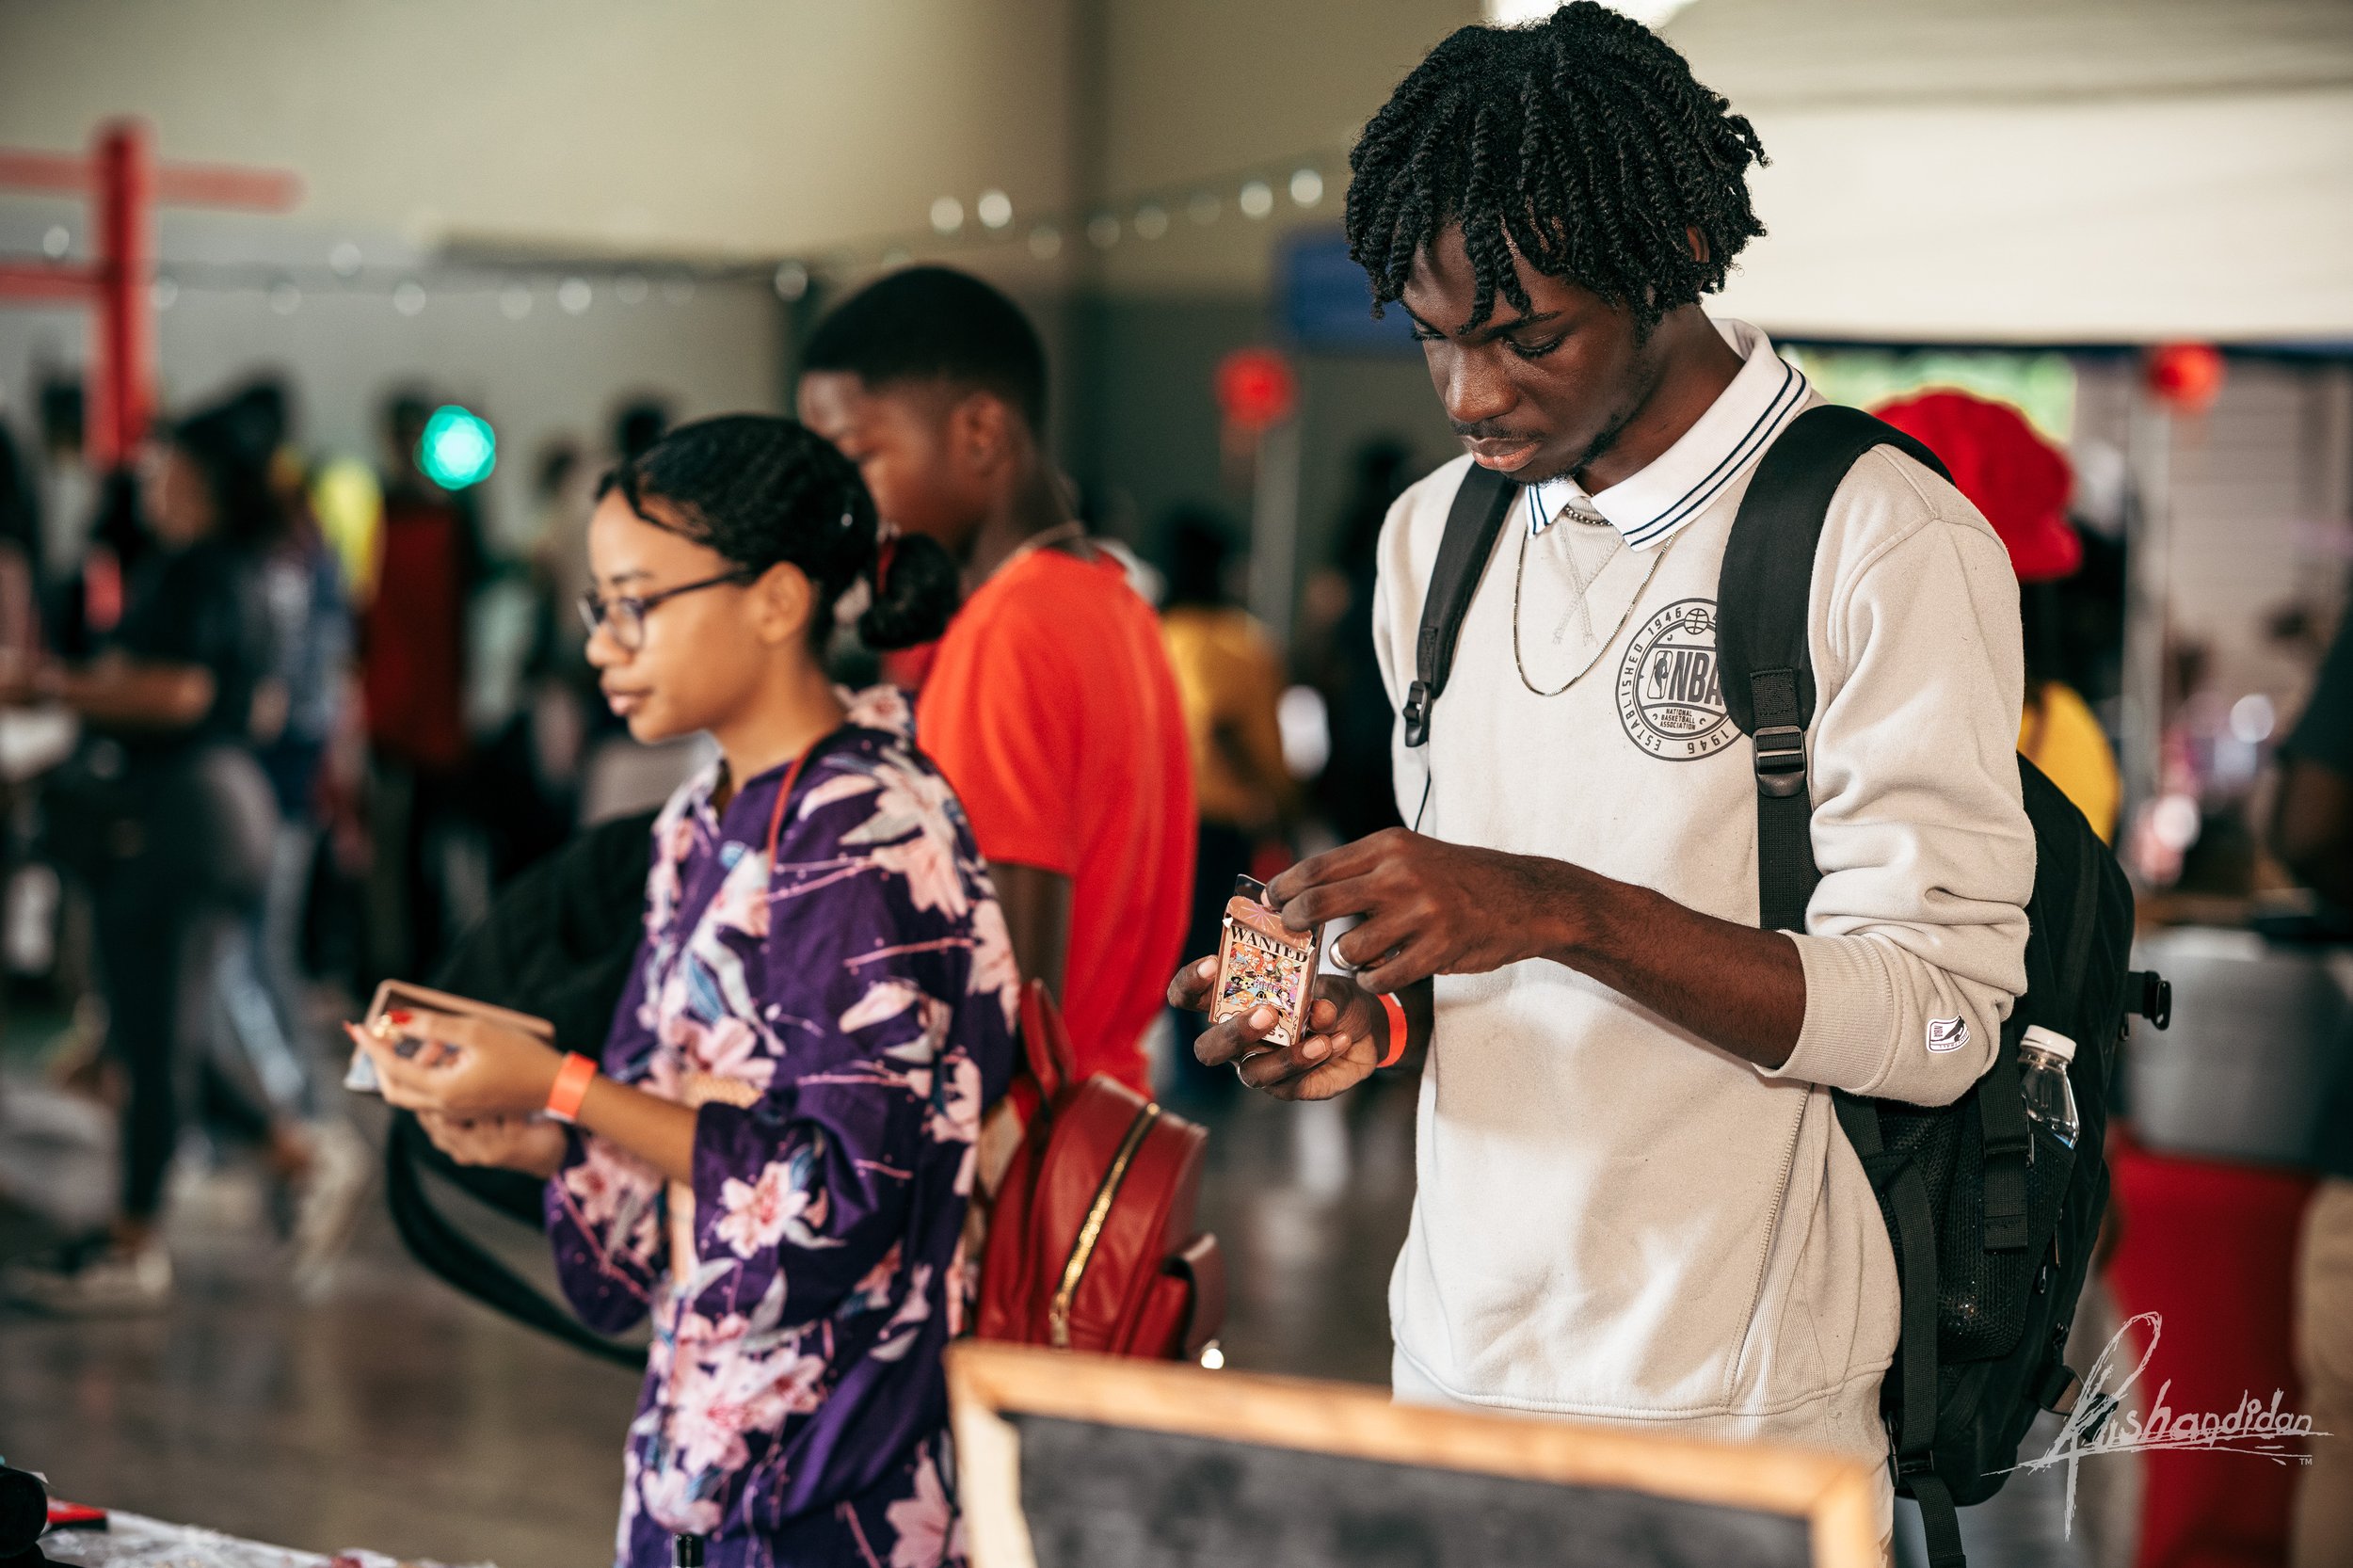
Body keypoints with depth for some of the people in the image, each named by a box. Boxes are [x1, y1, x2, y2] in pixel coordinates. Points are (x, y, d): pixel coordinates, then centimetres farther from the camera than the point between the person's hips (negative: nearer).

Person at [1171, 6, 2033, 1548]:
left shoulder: (1892, 545, -12)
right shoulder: (1436, 532, 10)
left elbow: (1938, 1015, -17)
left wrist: (1564, 910, -26)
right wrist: (1379, 1010, -4)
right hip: (1456, 1358, 6)